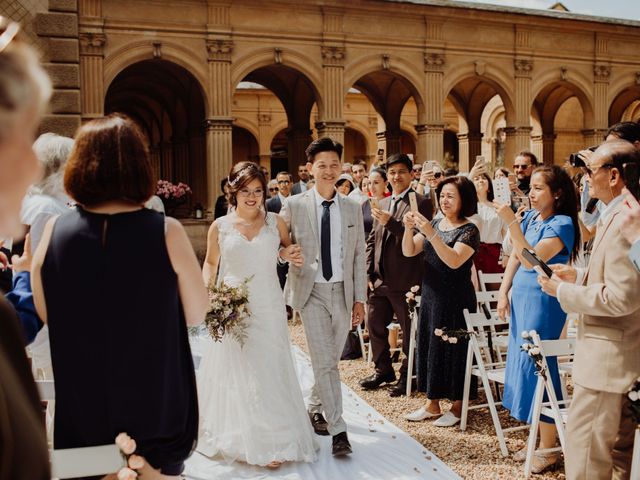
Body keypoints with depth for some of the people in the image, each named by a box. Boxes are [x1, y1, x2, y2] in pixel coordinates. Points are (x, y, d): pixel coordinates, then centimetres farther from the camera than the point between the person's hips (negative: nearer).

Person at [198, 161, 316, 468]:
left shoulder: (275, 222, 2)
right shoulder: (220, 227, 0)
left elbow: (287, 250, 17)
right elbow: (210, 263, 11)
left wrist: (292, 254, -6)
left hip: (268, 310, 1)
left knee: (268, 373, 6)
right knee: (234, 373, 6)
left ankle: (271, 440, 19)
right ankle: (238, 436, 22)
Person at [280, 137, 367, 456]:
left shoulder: (352, 208, 7)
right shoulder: (294, 206, -2)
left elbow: (359, 256, 7)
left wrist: (360, 298, 4)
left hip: (343, 292, 3)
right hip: (311, 292, -3)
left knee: (330, 360, 13)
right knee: (323, 362, -7)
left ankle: (315, 409, 36)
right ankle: (338, 430, -1)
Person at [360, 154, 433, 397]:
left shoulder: (421, 203, -8)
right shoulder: (382, 204, 14)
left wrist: (390, 223, -27)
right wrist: (370, 272, 7)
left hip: (405, 281, -7)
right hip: (379, 280, 7)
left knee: (409, 330, 7)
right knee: (375, 325, 16)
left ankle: (407, 376, 23)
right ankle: (383, 370, 34)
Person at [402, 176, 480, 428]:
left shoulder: (469, 230, -9)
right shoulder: (435, 223, 9)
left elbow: (454, 261, -24)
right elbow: (409, 251, 3)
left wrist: (431, 234, -30)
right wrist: (409, 228, -15)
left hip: (456, 300, -6)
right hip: (430, 296, 6)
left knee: (454, 350, 1)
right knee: (429, 347, 11)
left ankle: (457, 407, 17)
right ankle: (432, 404, 23)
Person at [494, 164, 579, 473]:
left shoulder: (562, 224, -15)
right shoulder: (530, 217, 8)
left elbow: (531, 259, -26)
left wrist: (511, 222, -29)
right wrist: (503, 291, 8)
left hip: (544, 303, -8)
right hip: (522, 298, 8)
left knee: (538, 367, -3)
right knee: (522, 364, 12)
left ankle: (548, 449, 11)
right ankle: (537, 439, 26)